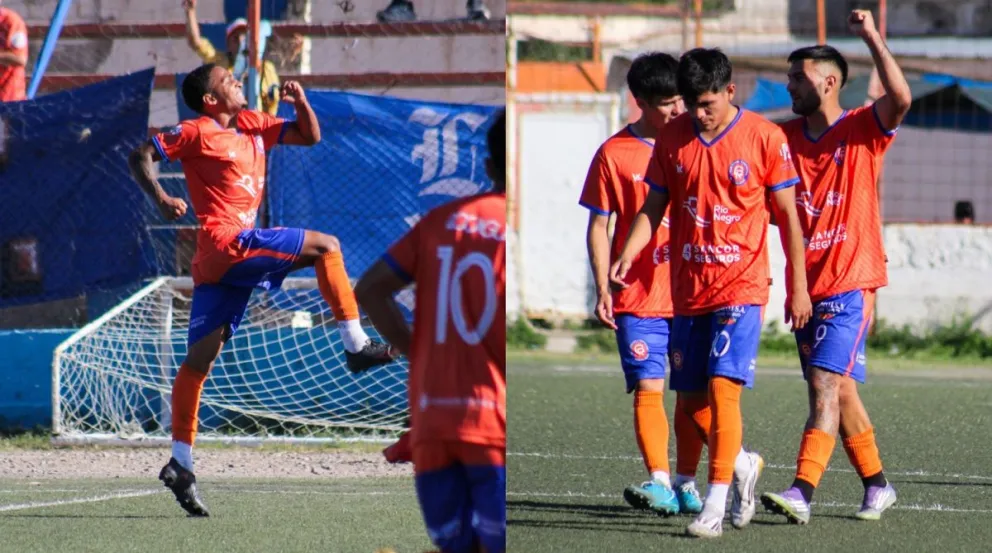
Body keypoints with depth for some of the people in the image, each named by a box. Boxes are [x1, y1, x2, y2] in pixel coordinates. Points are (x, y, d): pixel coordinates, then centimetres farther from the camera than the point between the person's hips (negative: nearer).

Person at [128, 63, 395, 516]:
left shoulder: (252, 125, 20)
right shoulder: (197, 133, -1)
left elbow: (309, 136, 26)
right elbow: (140, 157, -3)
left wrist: (301, 102, 7)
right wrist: (160, 199, -19)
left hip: (220, 259, 8)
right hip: (225, 240, -8)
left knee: (201, 357, 4)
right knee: (325, 246, -8)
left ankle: (180, 462, 2)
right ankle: (356, 345, -7)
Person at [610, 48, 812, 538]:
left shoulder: (764, 138, -5)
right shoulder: (672, 139, 5)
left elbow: (788, 216, 0)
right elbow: (653, 208, 9)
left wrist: (798, 287, 0)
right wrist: (627, 255, -9)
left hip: (741, 286, -5)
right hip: (689, 290, 5)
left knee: (723, 387, -16)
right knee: (691, 398, 9)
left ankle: (715, 506, -14)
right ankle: (742, 465, 35)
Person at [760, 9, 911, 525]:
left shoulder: (863, 130, -5)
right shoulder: (785, 136, 10)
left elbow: (900, 98, -22)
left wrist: (872, 38, -24)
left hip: (849, 284, -6)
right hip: (806, 285, 6)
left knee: (826, 385, -16)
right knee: (838, 391, 12)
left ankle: (802, 492, -25)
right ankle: (876, 486, 25)